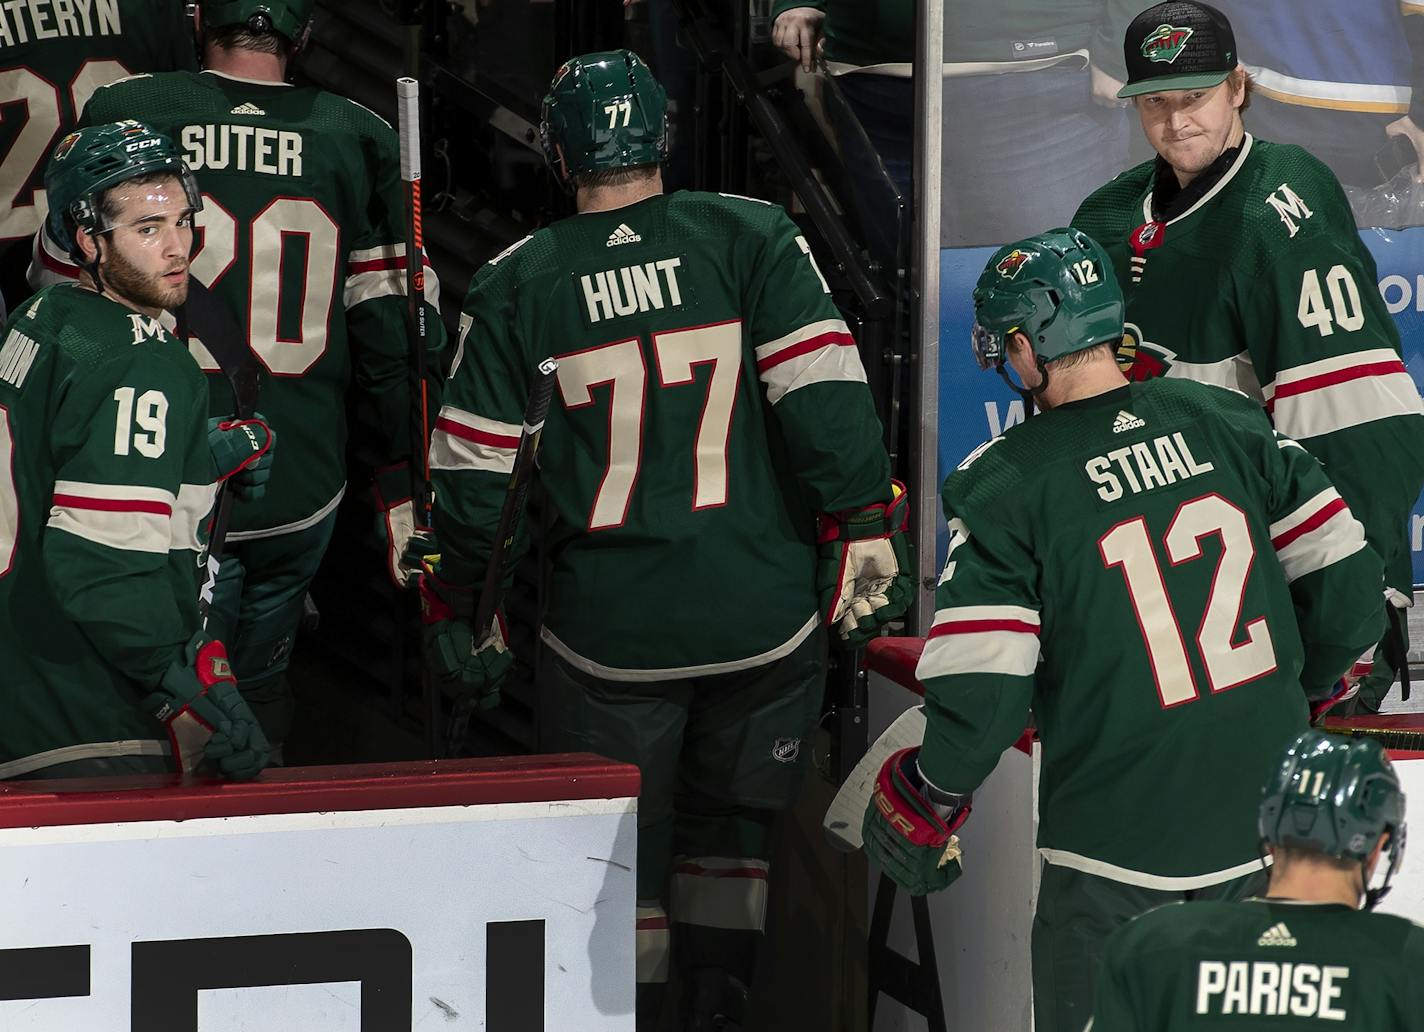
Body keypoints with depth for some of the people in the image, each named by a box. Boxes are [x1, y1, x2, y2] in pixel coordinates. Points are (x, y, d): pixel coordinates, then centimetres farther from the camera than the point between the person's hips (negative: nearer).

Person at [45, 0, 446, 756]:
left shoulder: (119, 115, -5)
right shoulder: (361, 141, 0)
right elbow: (398, 332, 2)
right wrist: (408, 495, 10)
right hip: (303, 490, 3)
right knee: (262, 683, 21)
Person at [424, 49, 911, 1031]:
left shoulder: (516, 286, 1)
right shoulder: (753, 238, -2)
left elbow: (473, 468, 4)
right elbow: (826, 394, -10)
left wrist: (456, 609, 14)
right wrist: (866, 535, -5)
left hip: (610, 627, 0)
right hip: (764, 617, 0)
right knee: (729, 831, 19)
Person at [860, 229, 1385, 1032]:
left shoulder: (1002, 486, -13)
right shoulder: (1230, 423, -1)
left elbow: (981, 697, -15)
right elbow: (1348, 586, 3)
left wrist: (932, 798, 4)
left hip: (1121, 845, -4)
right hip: (1275, 823, 4)